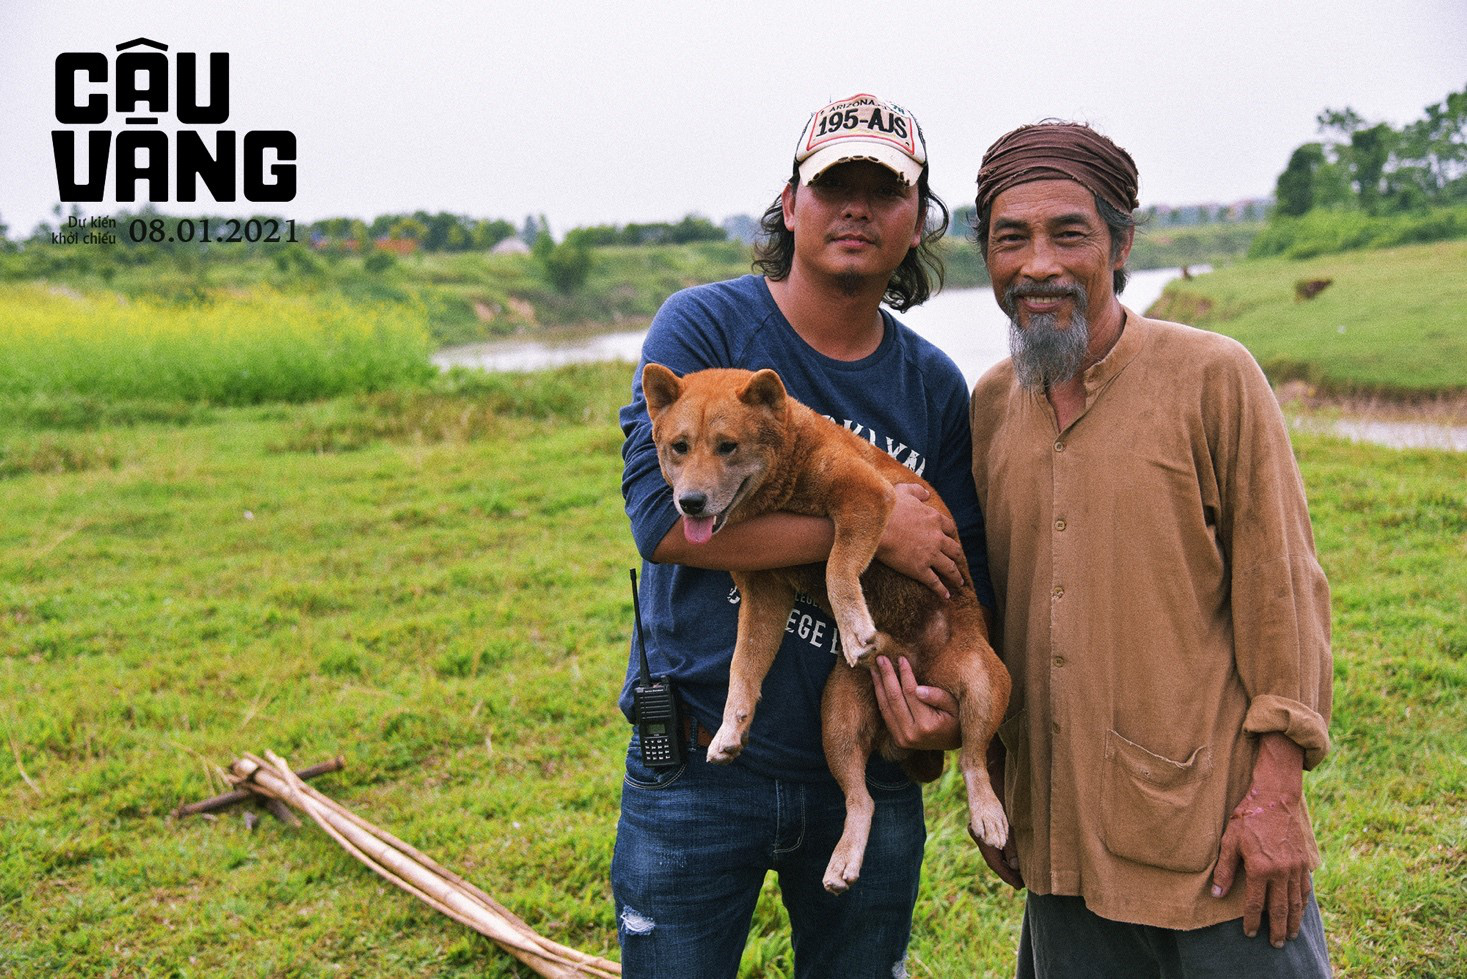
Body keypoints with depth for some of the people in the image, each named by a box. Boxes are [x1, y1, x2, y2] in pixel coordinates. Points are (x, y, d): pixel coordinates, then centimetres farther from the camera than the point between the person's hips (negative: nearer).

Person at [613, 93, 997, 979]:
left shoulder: (937, 387, 3)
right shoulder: (704, 327, -8)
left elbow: (966, 580, 6)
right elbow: (665, 516, -21)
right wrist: (871, 527, -19)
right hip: (699, 768, -3)